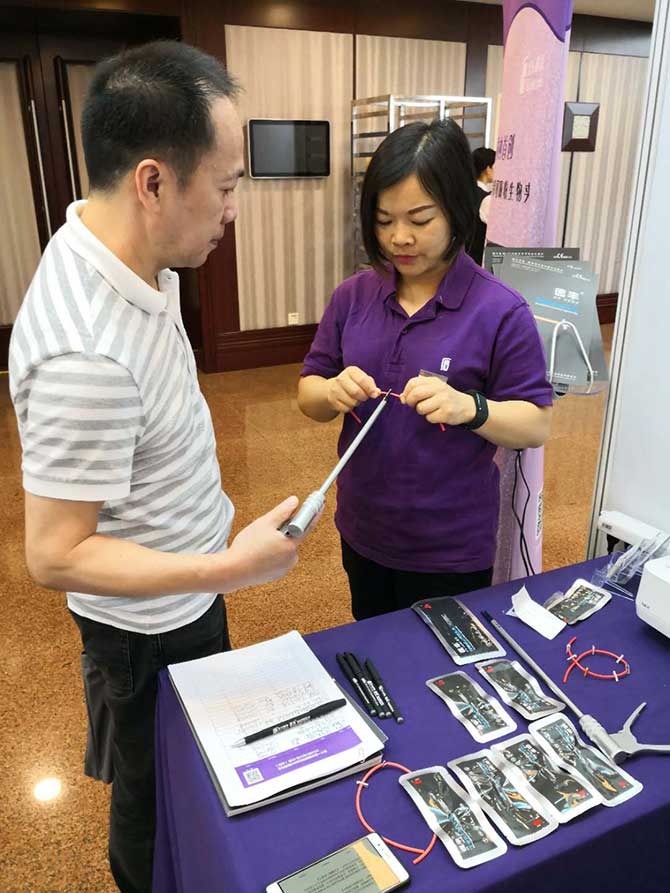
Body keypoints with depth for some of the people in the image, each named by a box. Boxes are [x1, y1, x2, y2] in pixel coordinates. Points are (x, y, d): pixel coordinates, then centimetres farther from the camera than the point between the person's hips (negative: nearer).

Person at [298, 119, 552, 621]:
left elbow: (537, 426, -12)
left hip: (452, 548, -4)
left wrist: (469, 407, -31)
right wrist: (333, 393, -21)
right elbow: (308, 395, 1)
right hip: (363, 533, 4)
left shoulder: (501, 311, -15)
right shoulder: (353, 296, -3)